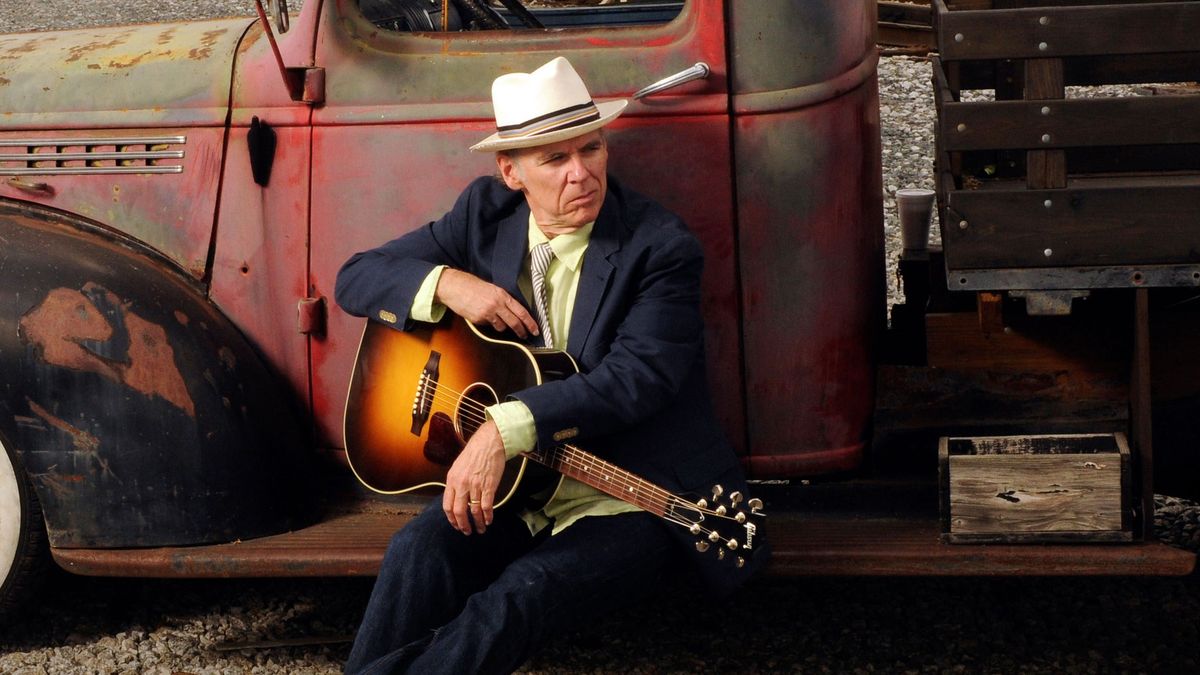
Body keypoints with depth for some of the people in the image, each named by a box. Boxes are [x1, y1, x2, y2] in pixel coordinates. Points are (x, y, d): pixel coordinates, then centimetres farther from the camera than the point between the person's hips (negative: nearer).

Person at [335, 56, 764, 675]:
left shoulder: (662, 247, -12)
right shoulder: (487, 213, 4)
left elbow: (635, 378, -25)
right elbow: (356, 279, 7)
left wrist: (505, 428, -36)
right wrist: (447, 283, -14)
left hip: (630, 500, -4)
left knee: (523, 593, -31)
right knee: (419, 553, -26)